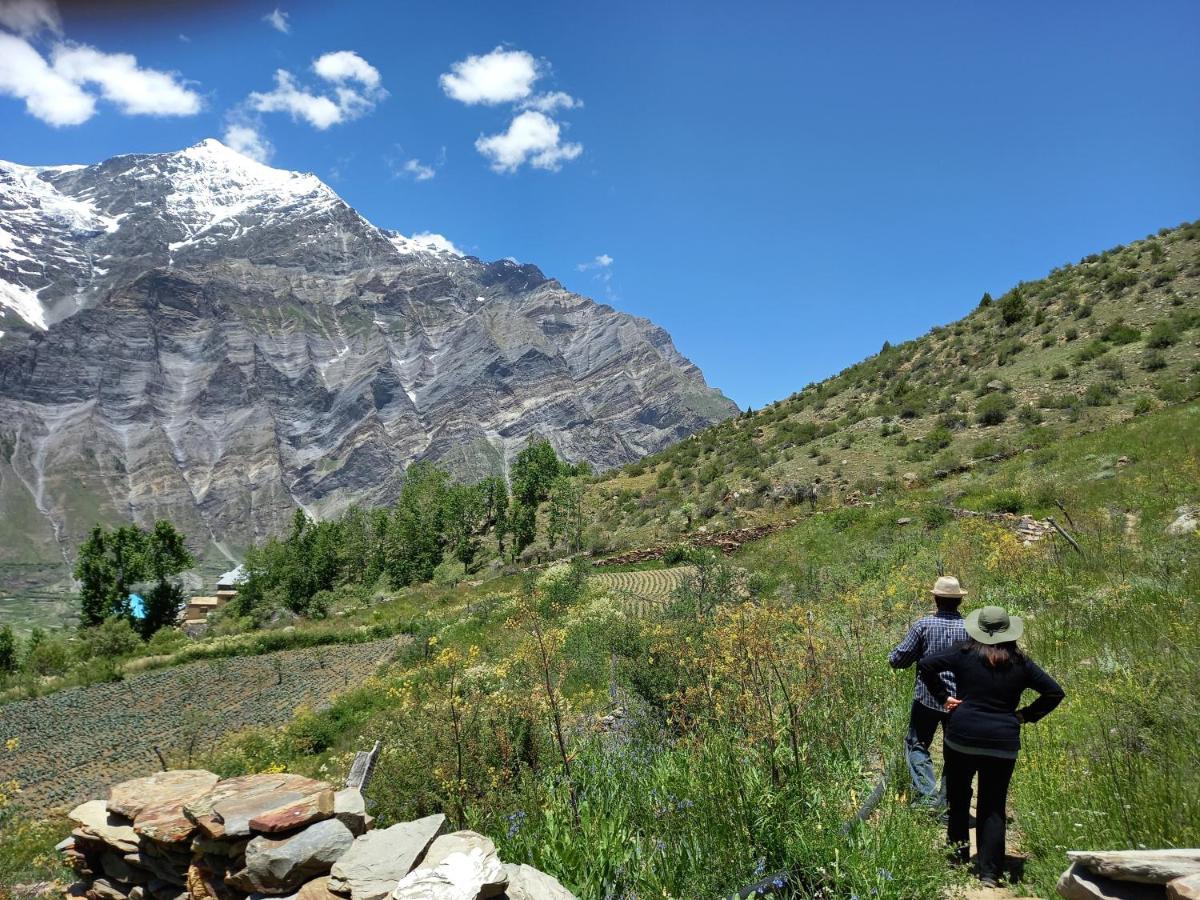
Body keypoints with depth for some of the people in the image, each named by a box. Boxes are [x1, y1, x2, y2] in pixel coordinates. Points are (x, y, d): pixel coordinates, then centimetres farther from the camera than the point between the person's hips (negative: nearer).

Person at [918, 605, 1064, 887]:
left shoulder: (965, 655, -4)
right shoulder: (1021, 663, 3)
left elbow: (925, 665, -11)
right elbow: (1055, 692, 5)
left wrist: (943, 696, -2)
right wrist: (1026, 715, 7)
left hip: (961, 736, -1)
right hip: (1003, 744, 2)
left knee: (958, 793, 22)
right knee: (993, 807, 9)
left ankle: (959, 842, 19)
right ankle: (989, 872, 7)